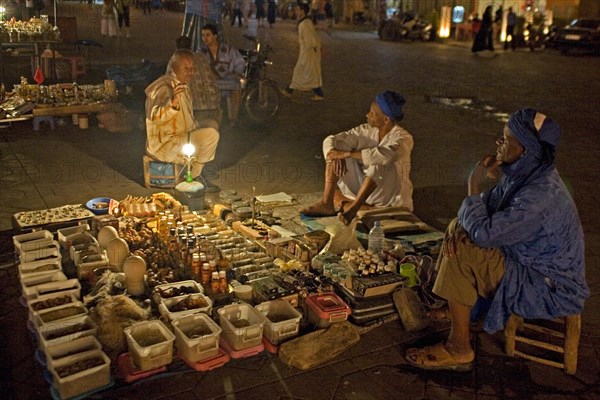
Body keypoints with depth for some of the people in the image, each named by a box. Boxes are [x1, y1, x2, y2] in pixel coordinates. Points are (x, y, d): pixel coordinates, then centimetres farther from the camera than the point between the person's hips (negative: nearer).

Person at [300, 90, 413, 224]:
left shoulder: (403, 138, -17)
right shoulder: (366, 131, -1)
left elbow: (383, 155, -38)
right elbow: (330, 140, -4)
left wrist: (347, 154, -31)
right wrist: (336, 156, -26)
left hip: (391, 195, -5)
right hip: (362, 188, 5)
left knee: (381, 163, -34)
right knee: (337, 151, -9)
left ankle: (354, 208, -41)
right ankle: (326, 203, -22)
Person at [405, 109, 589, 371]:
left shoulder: (540, 196, -32)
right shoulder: (524, 174, -2)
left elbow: (484, 233, -34)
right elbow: (488, 204, 9)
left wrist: (475, 185, -19)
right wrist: (460, 231, -13)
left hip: (552, 289, -10)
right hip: (532, 264, 10)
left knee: (462, 252, -23)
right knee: (459, 231, 12)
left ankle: (459, 350, -11)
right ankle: (455, 308, 19)